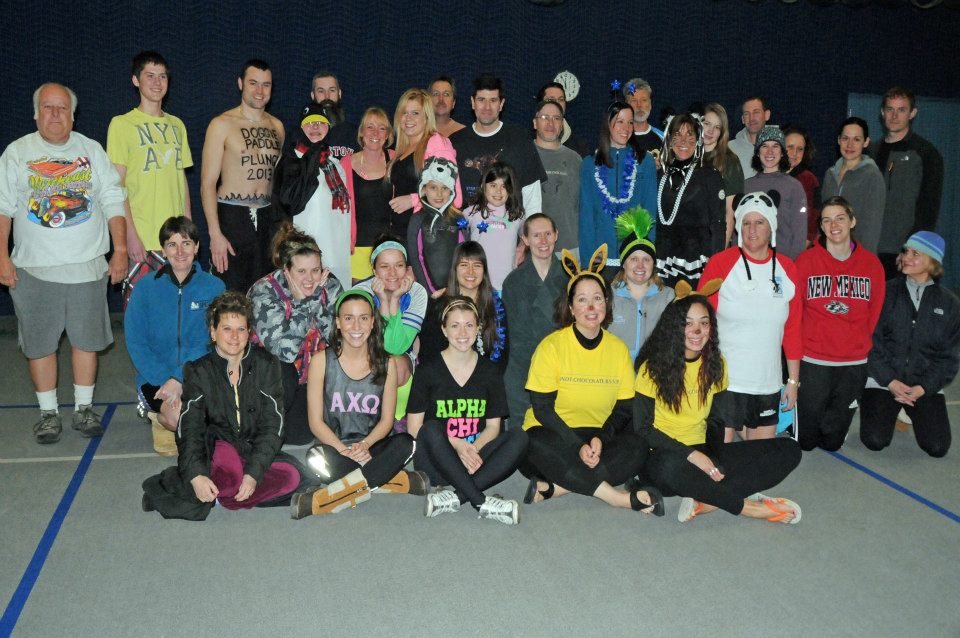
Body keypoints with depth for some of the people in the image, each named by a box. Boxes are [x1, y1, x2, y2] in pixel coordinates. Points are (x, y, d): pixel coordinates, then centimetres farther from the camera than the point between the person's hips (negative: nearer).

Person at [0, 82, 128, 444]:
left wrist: (120, 250, 0)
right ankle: (48, 412, 16)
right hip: (34, 269, -1)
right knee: (39, 343, 3)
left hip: (87, 266, 1)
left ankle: (84, 409, 17)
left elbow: (113, 202, 7)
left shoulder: (92, 150, 9)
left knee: (87, 339, 4)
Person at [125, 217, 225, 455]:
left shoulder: (214, 287, 0)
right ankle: (159, 416, 7)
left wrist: (179, 379, -20)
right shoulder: (146, 288, 0)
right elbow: (135, 342, -4)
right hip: (156, 377, -1)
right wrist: (163, 380, -18)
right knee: (179, 416, -30)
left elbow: (208, 342, -7)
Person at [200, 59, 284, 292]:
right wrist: (215, 234, -15)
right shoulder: (222, 124, -2)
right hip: (232, 218, -5)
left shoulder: (277, 126, 13)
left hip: (267, 218, 5)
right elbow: (208, 183, -6)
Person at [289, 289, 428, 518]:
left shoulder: (386, 364, 4)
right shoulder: (322, 362, -1)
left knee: (406, 443, -31)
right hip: (335, 446, -2)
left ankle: (322, 500, -32)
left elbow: (387, 419, 3)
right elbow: (316, 421, -4)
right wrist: (344, 450, -21)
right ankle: (400, 481, -29)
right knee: (318, 457, -36)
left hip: (372, 447, 2)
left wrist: (364, 444, -19)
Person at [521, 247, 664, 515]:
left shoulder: (619, 349, 4)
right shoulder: (551, 346, -8)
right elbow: (542, 409, -12)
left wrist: (600, 439, -16)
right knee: (539, 446, -36)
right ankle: (622, 498, -31)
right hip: (554, 435, -3)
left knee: (637, 448, -25)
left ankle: (551, 488, -29)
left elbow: (623, 409, 4)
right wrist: (579, 447, -22)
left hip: (599, 435, 4)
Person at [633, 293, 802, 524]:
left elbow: (716, 421, 10)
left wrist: (714, 460, -10)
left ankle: (704, 503, -24)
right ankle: (745, 506, -19)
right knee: (670, 467, -42)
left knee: (789, 450, -9)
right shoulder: (654, 367, -8)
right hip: (663, 455, -5)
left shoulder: (715, 364, 7)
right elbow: (643, 428, -10)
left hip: (701, 453, 6)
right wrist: (692, 455, -20)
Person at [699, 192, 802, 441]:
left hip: (768, 384, 4)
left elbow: (793, 329, 11)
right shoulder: (720, 264, -6)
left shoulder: (787, 269, 6)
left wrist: (793, 380, 11)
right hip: (723, 382, -4)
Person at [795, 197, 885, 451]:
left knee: (833, 442, 11)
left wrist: (861, 345, 5)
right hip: (812, 361, -2)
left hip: (854, 363, 2)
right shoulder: (806, 261, -5)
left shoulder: (871, 263, 2)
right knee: (805, 441, 5)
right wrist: (798, 347, -3)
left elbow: (875, 313, 8)